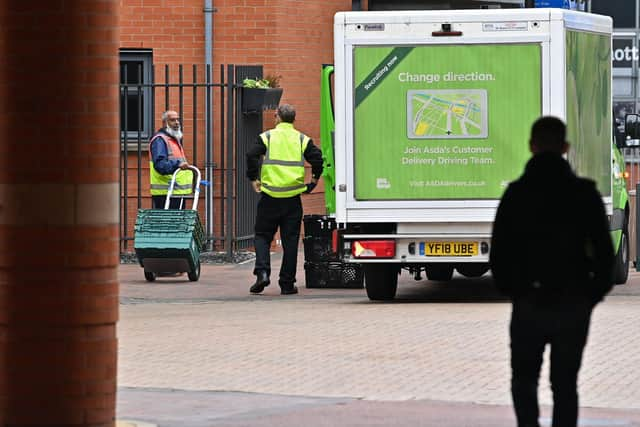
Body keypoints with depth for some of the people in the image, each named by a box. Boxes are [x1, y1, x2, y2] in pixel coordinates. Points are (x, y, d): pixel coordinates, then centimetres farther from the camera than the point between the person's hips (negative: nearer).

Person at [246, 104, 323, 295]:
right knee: (290, 240, 6)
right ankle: (287, 283, 6)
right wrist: (314, 179, 12)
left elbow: (252, 156, -10)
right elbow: (317, 158, -5)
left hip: (270, 196, -1)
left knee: (262, 236, 10)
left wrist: (253, 179, 2)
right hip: (293, 198, 1)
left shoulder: (267, 137, 1)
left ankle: (262, 271, -11)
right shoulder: (302, 140, 5)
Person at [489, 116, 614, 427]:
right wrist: (593, 295, 9)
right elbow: (605, 252, -3)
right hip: (574, 306, 1)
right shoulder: (585, 194, -3)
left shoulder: (516, 194, -4)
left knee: (524, 380, 14)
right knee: (565, 384, 9)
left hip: (530, 304, -1)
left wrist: (511, 290, 12)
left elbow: (498, 253, -4)